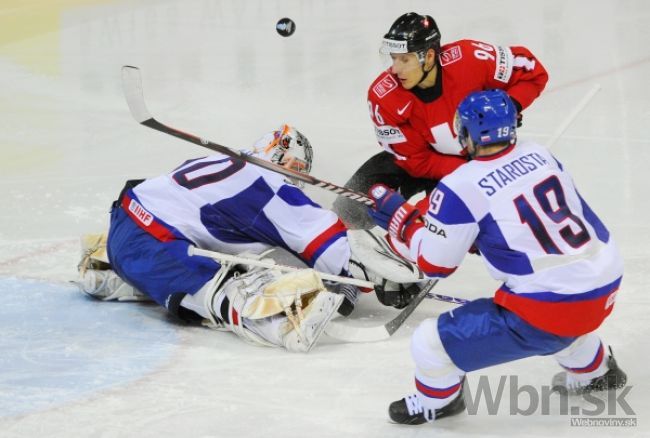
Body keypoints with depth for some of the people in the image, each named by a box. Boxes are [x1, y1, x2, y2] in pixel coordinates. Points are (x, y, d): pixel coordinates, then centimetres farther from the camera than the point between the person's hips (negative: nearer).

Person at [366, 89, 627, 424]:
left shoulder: (461, 188, -12)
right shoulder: (540, 154, 7)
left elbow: (433, 262, -3)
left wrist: (396, 214, 11)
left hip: (546, 313, -7)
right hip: (606, 288, 7)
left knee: (432, 343, 5)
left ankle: (435, 402, 33)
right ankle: (596, 373, 60)